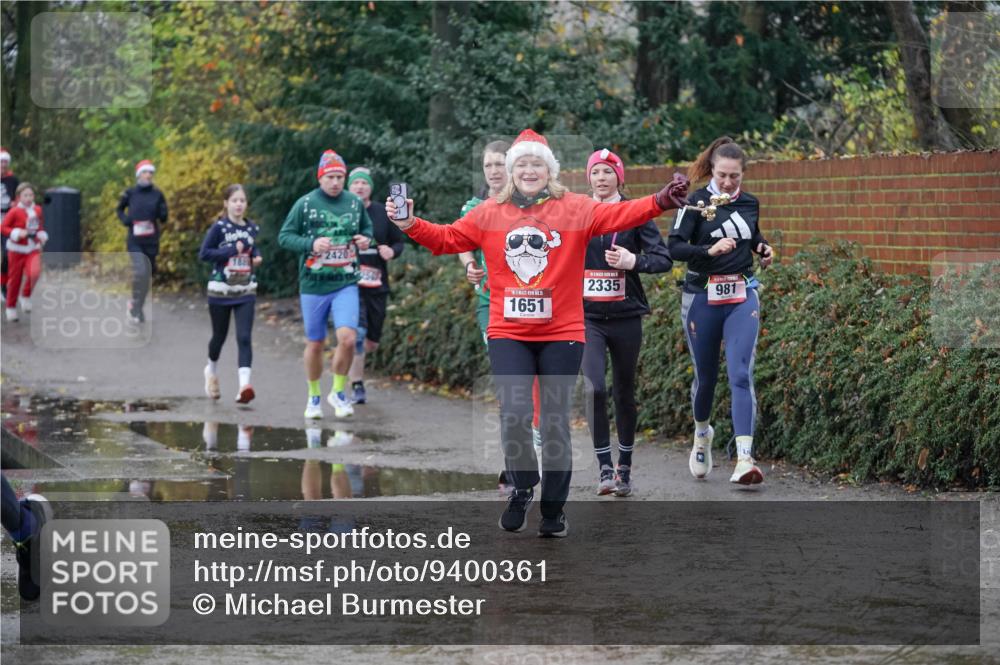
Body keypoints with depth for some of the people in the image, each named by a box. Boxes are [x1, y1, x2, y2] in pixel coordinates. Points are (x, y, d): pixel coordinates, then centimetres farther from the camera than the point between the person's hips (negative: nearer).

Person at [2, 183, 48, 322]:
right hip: (17, 249, -3)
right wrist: (17, 233, -22)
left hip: (34, 249, 3)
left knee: (35, 272, -22)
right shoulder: (14, 212, -11)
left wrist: (42, 235, 0)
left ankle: (26, 296, 3)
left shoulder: (38, 210, 3)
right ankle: (11, 308, 21)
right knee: (15, 279, 4)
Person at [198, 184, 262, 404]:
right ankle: (211, 370, 43)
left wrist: (257, 256, 1)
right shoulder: (219, 227, -9)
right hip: (221, 290, -2)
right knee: (219, 336, 14)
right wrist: (231, 250, -20)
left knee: (244, 337, -13)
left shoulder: (252, 228, 5)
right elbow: (203, 254, -13)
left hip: (246, 293, 2)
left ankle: (244, 385, -23)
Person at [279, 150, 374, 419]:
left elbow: (367, 229, 22)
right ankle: (314, 396, 29)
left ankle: (338, 392, 5)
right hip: (313, 285, -1)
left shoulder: (355, 203, 4)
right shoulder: (305, 204, -4)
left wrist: (366, 239, -2)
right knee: (315, 344, 9)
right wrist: (311, 243, -18)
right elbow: (284, 236, -2)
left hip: (346, 284, 1)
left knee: (348, 338, -16)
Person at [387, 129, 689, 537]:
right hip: (508, 334, 1)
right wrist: (410, 225, -7)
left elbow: (619, 215, -13)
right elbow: (446, 239, 8)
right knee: (514, 413, -13)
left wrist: (660, 202, -30)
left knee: (555, 422, 3)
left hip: (561, 334, -1)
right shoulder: (489, 214, 6)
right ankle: (522, 487, 14)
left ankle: (554, 510, 16)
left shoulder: (575, 209, -1)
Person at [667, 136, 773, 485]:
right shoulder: (697, 202, -6)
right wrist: (709, 250, -29)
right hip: (702, 297, -2)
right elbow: (674, 247, -15)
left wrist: (763, 248, 6)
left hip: (742, 297, 2)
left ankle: (744, 459, -21)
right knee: (706, 375, 10)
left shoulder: (749, 203, 6)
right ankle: (702, 434, 40)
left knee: (741, 375, -12)